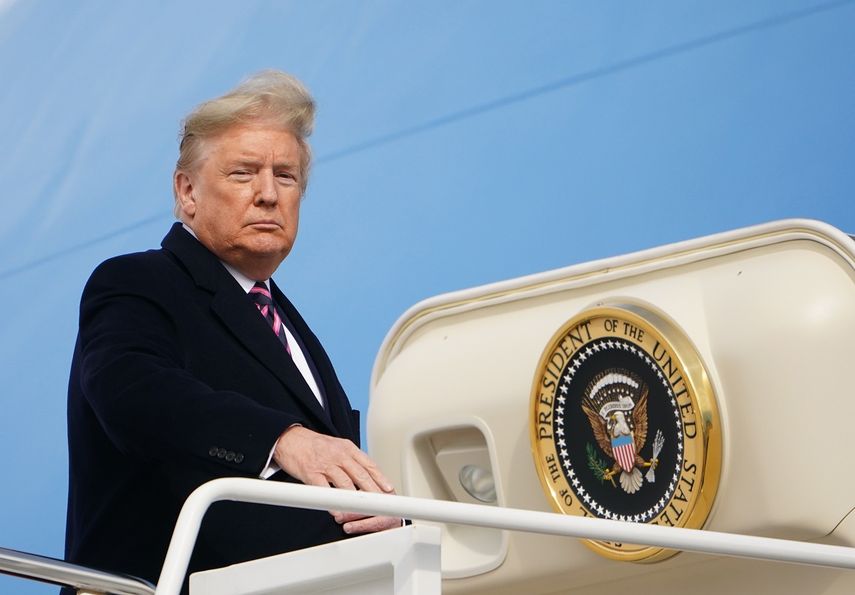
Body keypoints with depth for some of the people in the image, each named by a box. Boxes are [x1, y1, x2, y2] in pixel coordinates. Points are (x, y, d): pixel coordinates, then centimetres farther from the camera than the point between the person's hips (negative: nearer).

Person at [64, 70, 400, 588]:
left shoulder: (279, 316, 26)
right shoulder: (133, 288, 1)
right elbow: (135, 393, -21)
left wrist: (386, 509, -5)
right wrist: (283, 439, -35)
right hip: (172, 582, -6)